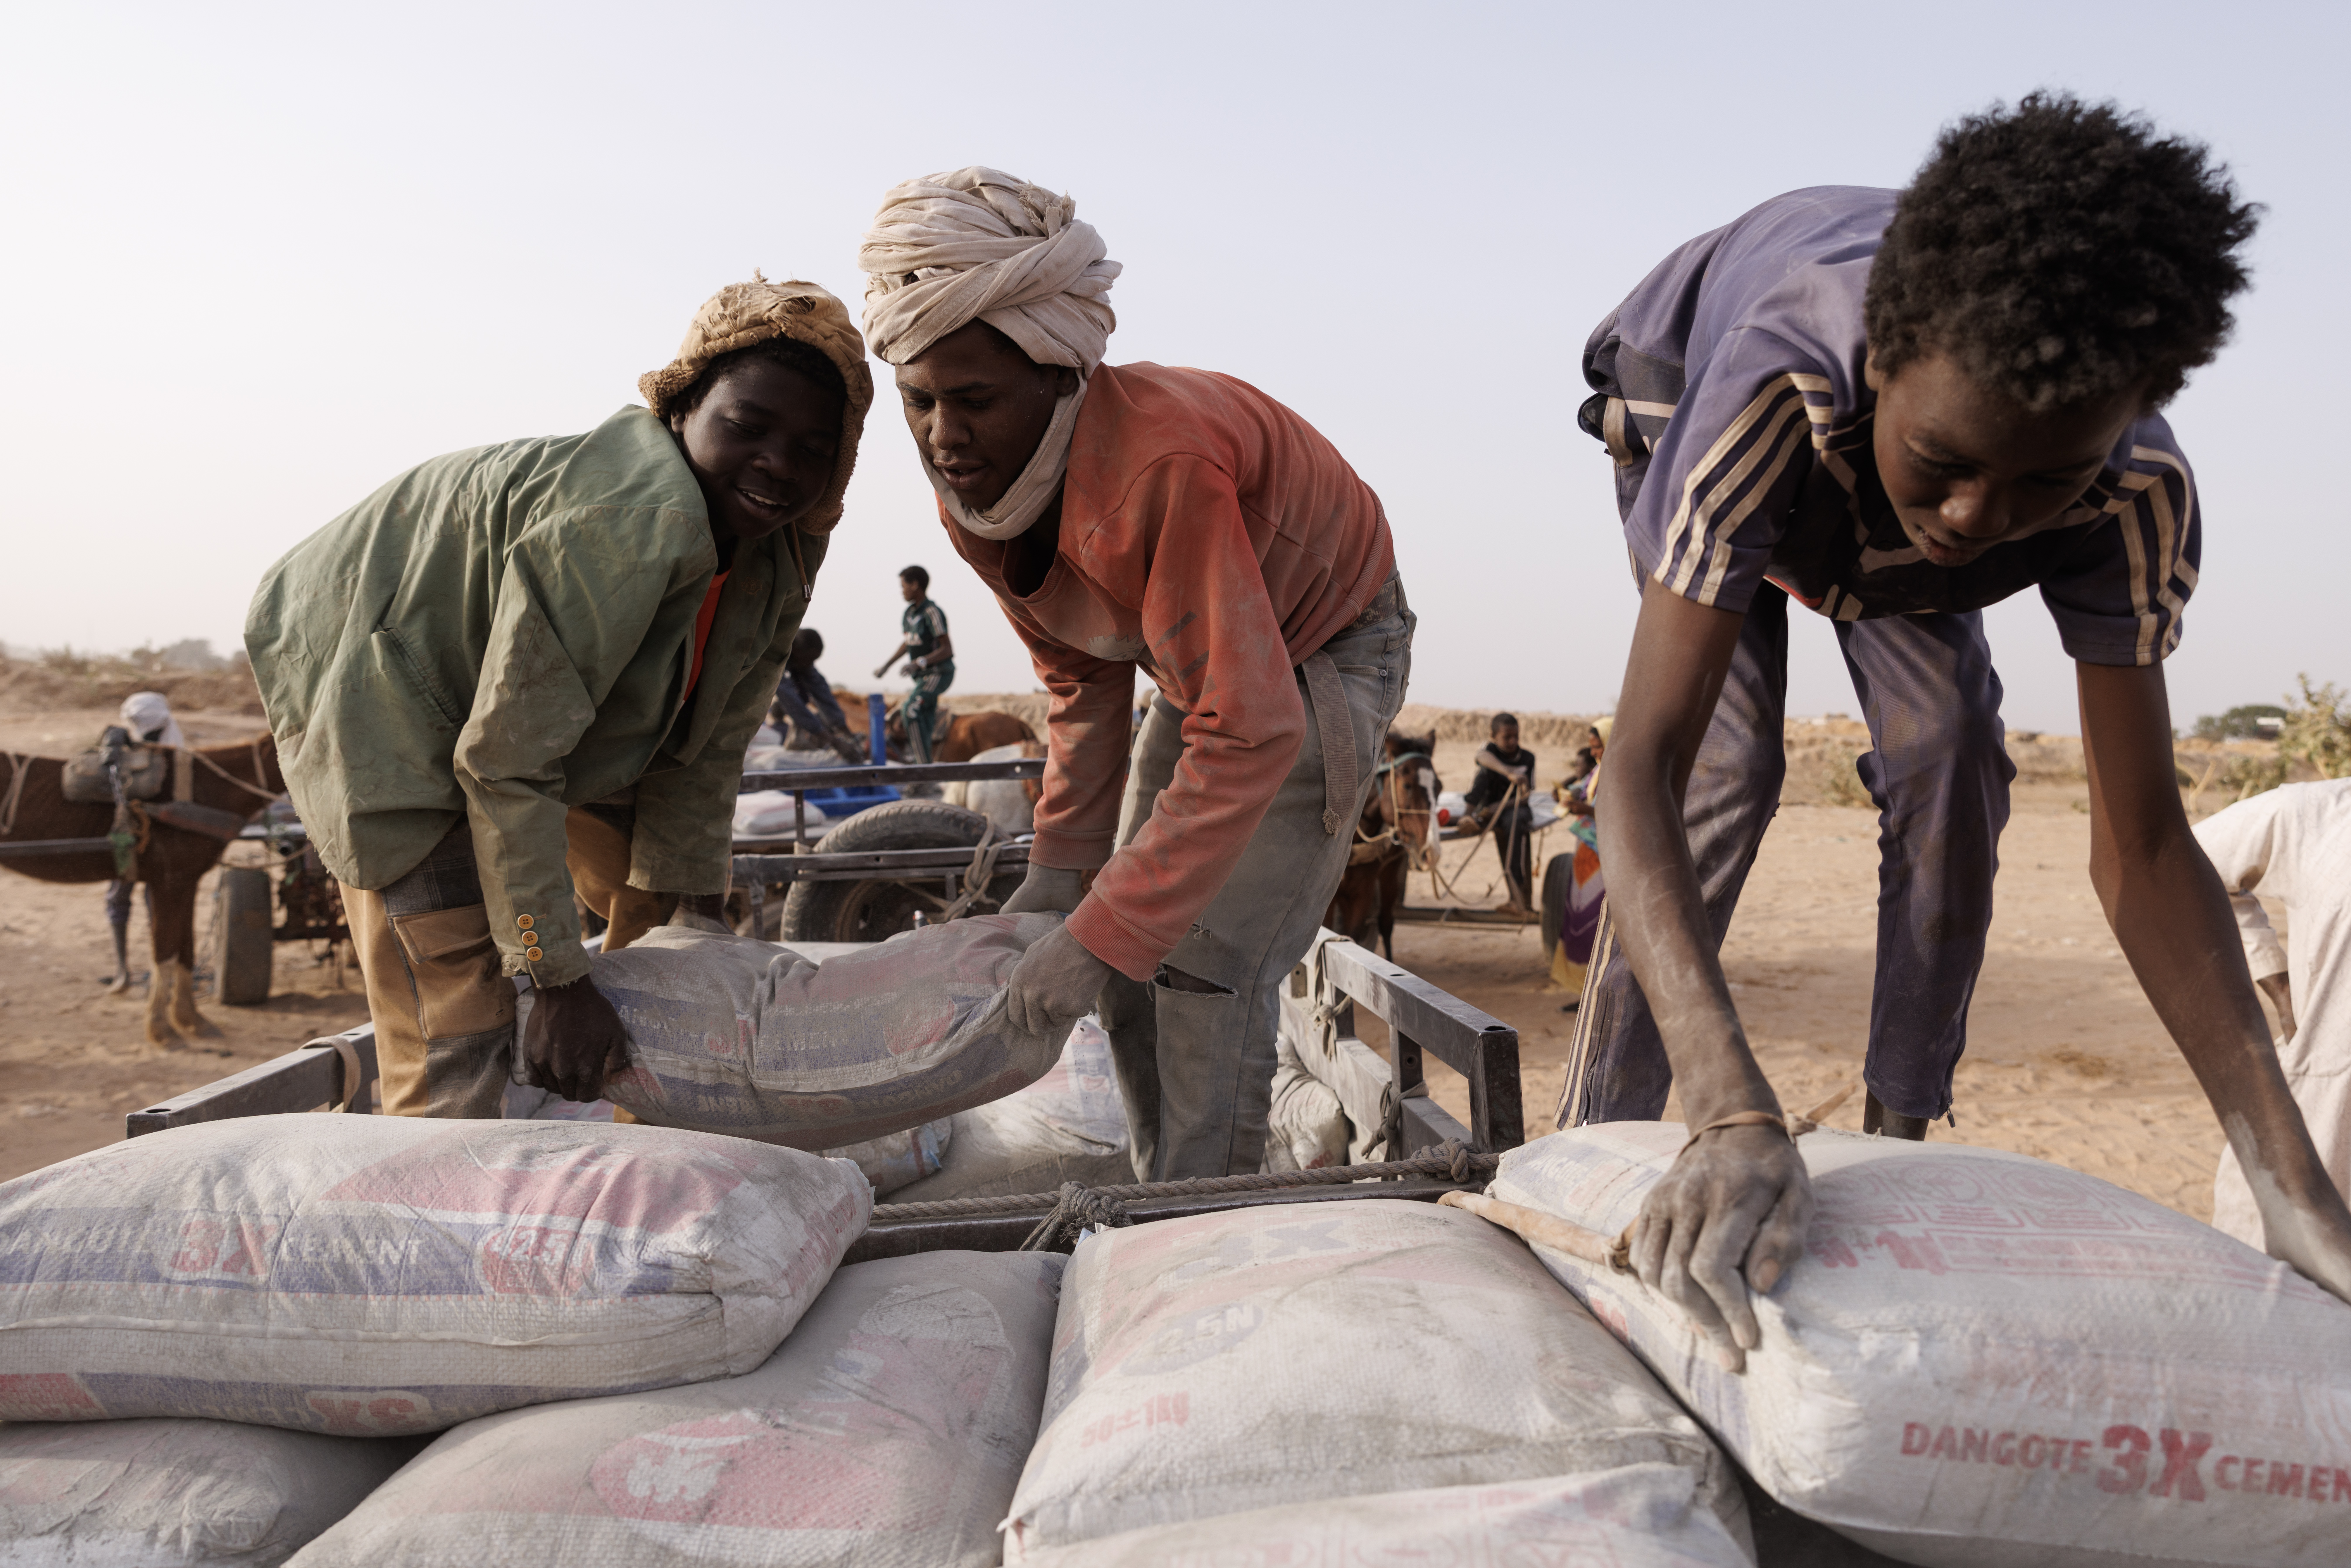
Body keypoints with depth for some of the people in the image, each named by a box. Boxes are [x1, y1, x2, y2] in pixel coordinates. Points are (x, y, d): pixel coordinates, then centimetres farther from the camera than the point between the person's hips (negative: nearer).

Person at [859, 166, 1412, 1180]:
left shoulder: (1159, 466, -41)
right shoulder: (971, 491, -15)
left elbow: (1252, 732, -42)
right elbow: (1082, 680, -1)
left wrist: (1100, 934, -41)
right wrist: (1061, 866, -4)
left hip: (1323, 660, -7)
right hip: (1205, 663, 8)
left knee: (1208, 964, -16)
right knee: (1127, 972, 7)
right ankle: (1160, 1200, 22)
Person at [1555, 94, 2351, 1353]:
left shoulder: (2135, 492, -36)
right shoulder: (1775, 387, -50)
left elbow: (2140, 842, -32)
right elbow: (1645, 760, -55)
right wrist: (1736, 1117, -67)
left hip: (1880, 525, 3)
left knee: (1951, 761, -14)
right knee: (1724, 768, -21)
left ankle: (1902, 1133, 3)